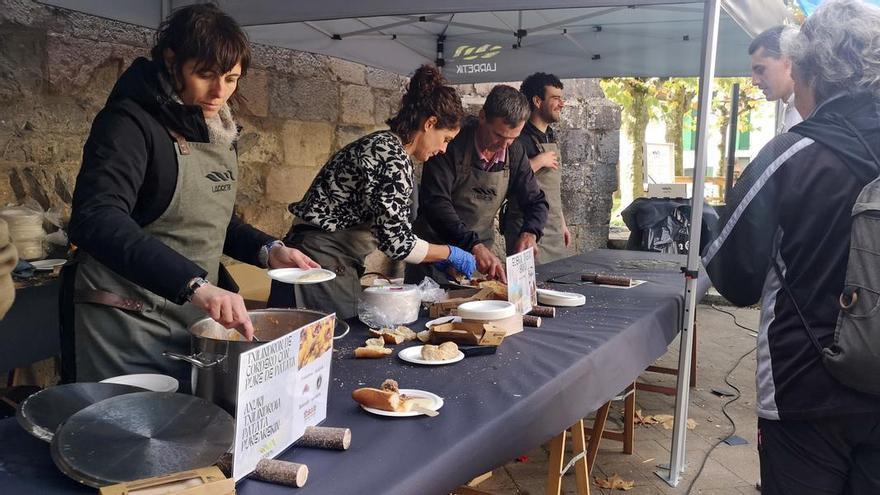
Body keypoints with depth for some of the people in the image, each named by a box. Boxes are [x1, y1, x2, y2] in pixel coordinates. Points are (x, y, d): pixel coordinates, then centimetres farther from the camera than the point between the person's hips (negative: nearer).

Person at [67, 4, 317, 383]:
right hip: (130, 322, -7)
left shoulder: (217, 130, 9)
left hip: (199, 316, 7)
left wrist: (268, 250, 3)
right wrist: (193, 283, -41)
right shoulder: (131, 122, -15)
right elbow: (97, 221, -31)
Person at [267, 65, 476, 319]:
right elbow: (397, 242, -18)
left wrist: (436, 258, 18)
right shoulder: (394, 157, -17)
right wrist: (451, 253, -3)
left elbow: (387, 228, 17)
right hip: (323, 264, -10)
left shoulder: (380, 144, 13)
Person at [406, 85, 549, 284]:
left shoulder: (515, 152, -2)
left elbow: (535, 201, 5)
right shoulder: (452, 144, -19)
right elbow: (435, 202, -27)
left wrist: (529, 233, -18)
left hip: (480, 254, 5)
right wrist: (473, 245, -37)